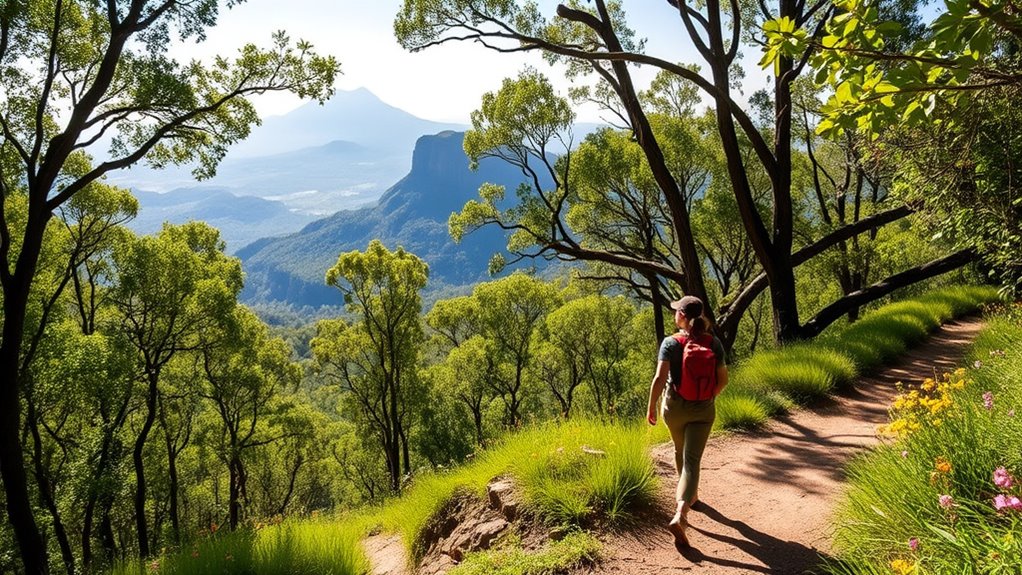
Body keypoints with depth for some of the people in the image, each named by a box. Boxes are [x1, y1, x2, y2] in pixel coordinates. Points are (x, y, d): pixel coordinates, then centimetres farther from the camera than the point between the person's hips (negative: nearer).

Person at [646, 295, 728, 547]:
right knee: (691, 460, -2)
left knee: (681, 451, 25)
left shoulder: (671, 343, -13)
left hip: (674, 408, 0)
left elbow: (659, 378, -19)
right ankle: (680, 515, -20)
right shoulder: (714, 343, -5)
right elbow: (723, 380, 1)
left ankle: (689, 493, 50)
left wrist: (651, 407, -8)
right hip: (703, 411, 0)